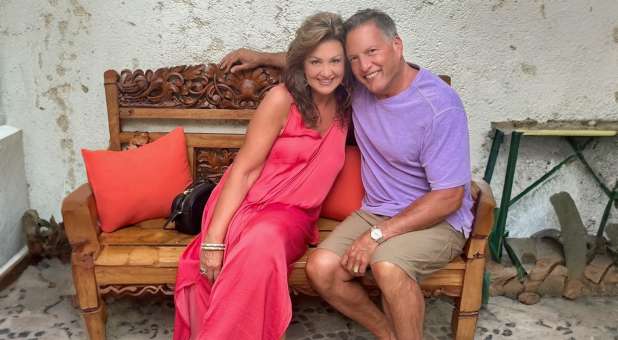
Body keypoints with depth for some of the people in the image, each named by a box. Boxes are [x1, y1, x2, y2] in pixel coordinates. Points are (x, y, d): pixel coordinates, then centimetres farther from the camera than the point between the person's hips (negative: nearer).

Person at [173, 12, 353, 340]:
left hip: (293, 214, 3)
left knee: (262, 243, -35)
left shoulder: (346, 107, 3)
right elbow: (244, 170, -13)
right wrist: (214, 238, -21)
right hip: (248, 202, -2)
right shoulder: (282, 99, -11)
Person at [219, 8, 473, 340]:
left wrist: (378, 235, -23)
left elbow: (448, 197, -21)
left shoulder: (440, 106, -20)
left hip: (438, 220, -6)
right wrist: (262, 57, 20)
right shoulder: (359, 85, -1)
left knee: (387, 265, -36)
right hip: (376, 212, 6)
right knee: (320, 268, -16)